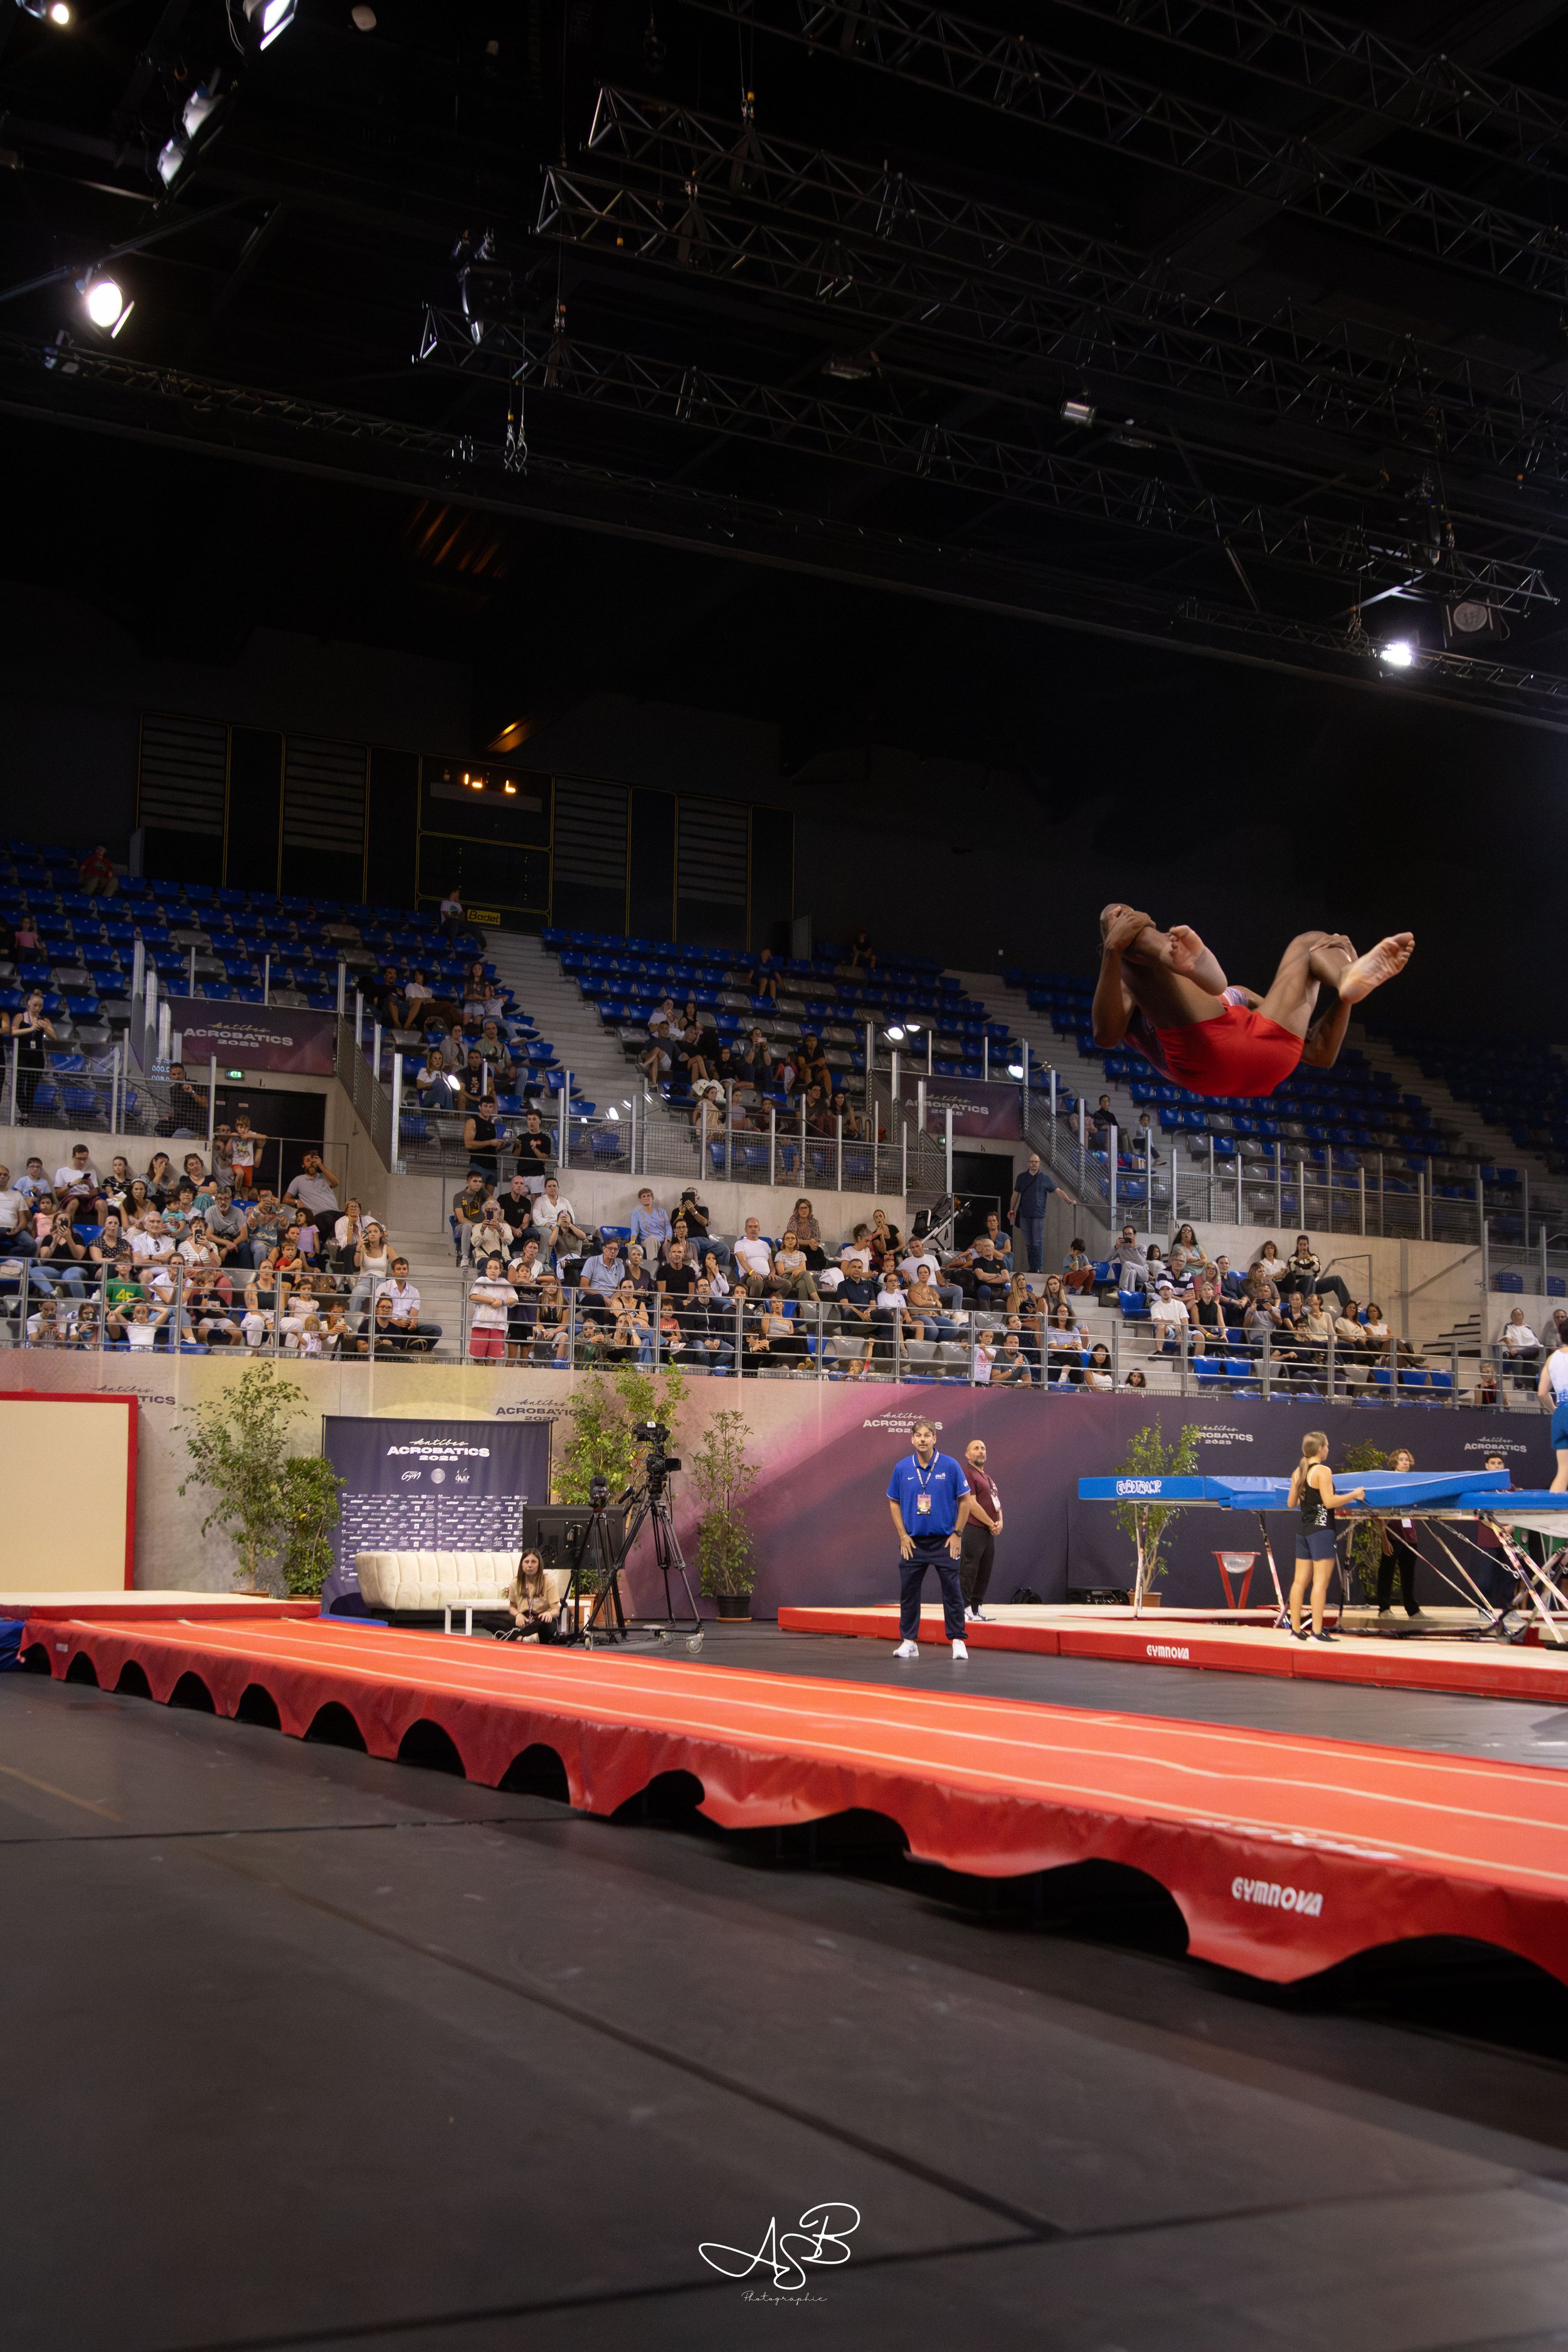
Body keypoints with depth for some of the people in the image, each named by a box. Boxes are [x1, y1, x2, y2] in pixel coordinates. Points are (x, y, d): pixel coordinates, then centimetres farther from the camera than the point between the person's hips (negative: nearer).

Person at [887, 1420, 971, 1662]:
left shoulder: (950, 1466, -5)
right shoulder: (902, 1468, 1)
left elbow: (964, 1500, 0)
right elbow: (894, 1502, 9)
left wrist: (957, 1534, -5)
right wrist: (902, 1535, 1)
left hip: (945, 1541, -2)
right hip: (913, 1542, 2)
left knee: (952, 1591, -2)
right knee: (908, 1591, 5)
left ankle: (958, 1640, 5)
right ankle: (909, 1641, 14)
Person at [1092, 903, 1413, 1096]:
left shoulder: (1237, 995, 45)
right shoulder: (1129, 992, 33)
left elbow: (1321, 1055, 34)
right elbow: (1105, 1036, 4)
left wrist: (1344, 996, 17)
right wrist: (1113, 948, -8)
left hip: (1269, 1058, 5)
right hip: (1201, 1050, -4)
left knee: (1312, 942, 21)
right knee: (1137, 937, -6)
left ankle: (1350, 979, -20)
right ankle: (1193, 962, -44)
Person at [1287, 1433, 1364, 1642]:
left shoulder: (1298, 1472, 10)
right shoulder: (1323, 1471, -12)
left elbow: (1291, 1503, 15)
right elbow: (1329, 1502, -18)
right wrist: (1354, 1495, -6)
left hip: (1304, 1531, 8)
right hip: (1321, 1530, -8)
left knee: (1300, 1581, 8)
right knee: (1321, 1581, -6)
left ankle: (1295, 1630, 11)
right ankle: (1317, 1632, -8)